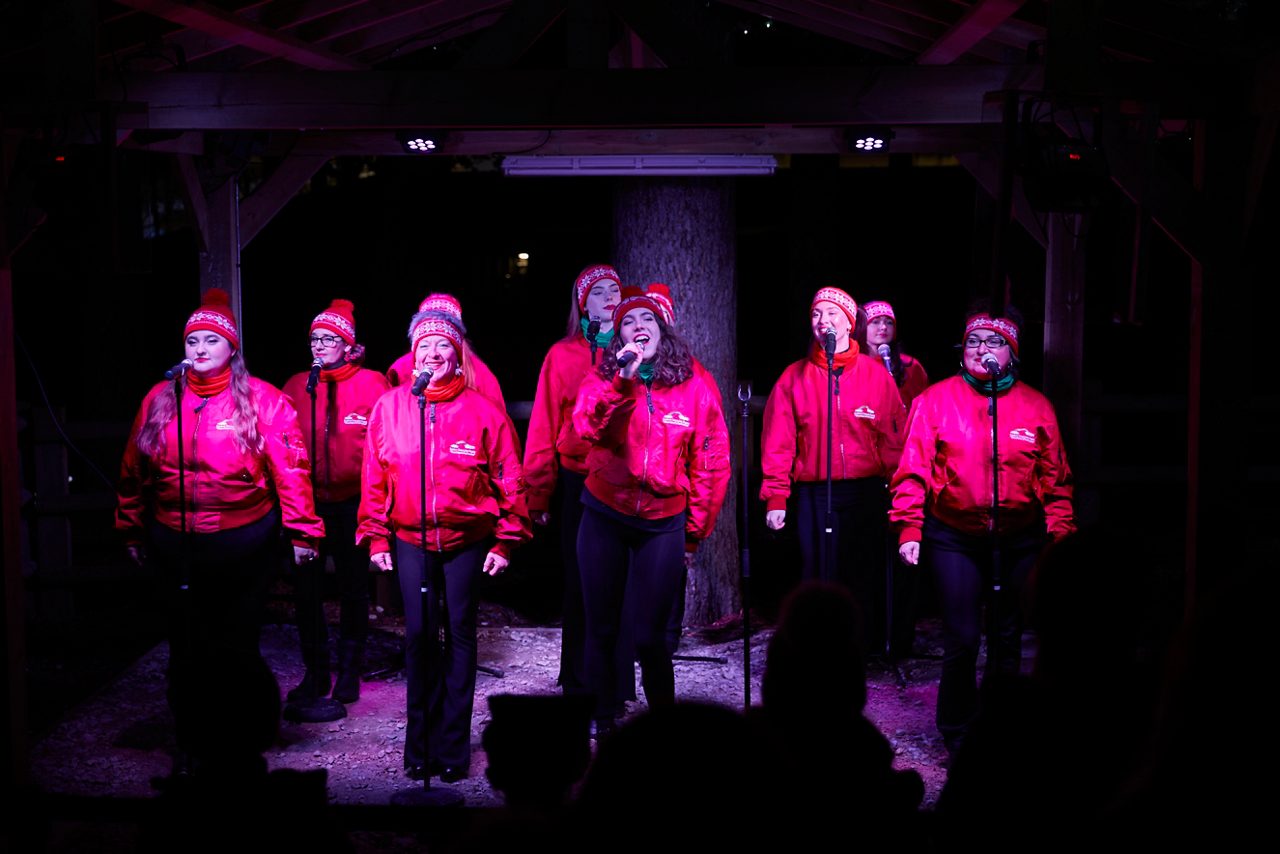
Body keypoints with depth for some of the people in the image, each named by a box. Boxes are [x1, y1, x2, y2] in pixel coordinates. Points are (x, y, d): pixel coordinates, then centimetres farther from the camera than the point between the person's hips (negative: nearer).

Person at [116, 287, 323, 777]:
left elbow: (290, 469, -7)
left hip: (243, 545, -2)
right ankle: (189, 746, 22)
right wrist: (131, 530, 13)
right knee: (187, 648, 9)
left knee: (237, 644, 9)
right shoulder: (161, 400, 5)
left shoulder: (262, 401, -5)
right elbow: (134, 470, 11)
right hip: (176, 544, 3)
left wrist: (301, 531, -10)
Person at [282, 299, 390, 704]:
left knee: (353, 588, 9)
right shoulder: (296, 386, 5)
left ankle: (349, 671, 22)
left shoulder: (371, 384, -4)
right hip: (307, 502, 2)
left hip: (353, 502, -2)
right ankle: (315, 672, 16)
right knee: (306, 588, 4)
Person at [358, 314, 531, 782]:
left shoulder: (482, 409, -5)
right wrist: (375, 536, 3)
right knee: (419, 635, -1)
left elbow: (509, 477, -1)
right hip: (411, 541, 1)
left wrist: (506, 540, -2)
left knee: (459, 634, 4)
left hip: (467, 541, -1)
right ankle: (420, 744, 11)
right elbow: (374, 476, 5)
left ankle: (452, 746, 11)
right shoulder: (389, 407, 0)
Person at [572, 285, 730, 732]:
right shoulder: (601, 382, -3)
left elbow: (711, 461, 2)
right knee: (601, 631, 8)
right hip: (605, 519, 1)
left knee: (649, 636, -3)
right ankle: (603, 724, 23)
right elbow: (588, 427, -24)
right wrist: (623, 383, -37)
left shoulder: (692, 389, -2)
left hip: (663, 524, -1)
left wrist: (697, 527, 4)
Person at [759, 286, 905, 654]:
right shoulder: (794, 377, 5)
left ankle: (866, 649, 15)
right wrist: (775, 498, -4)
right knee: (820, 573, 0)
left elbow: (894, 437, 3)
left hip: (867, 490, 0)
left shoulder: (876, 373, 5)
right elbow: (777, 444, 2)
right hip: (814, 494, 0)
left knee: (867, 572, 3)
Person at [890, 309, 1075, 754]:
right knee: (962, 638, -4)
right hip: (955, 539, -2)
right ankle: (957, 732, 16)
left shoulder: (1035, 406, 4)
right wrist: (909, 529, -9)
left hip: (1018, 540, 2)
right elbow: (912, 470, -4)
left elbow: (1055, 479, 6)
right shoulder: (936, 400, -2)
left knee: (1008, 637, 12)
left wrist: (1061, 534, 0)